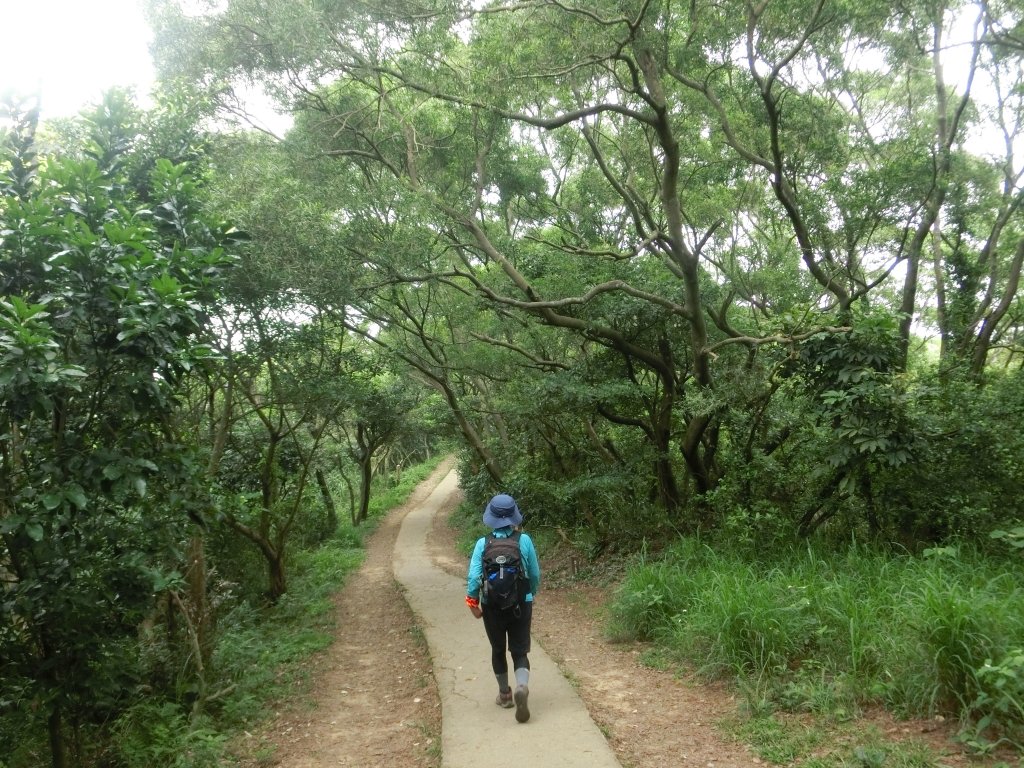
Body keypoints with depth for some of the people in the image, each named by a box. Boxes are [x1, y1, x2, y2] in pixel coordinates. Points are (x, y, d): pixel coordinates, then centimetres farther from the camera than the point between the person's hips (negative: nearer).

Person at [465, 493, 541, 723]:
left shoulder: (483, 544, -11)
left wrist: (473, 603, -3)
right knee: (520, 652, 7)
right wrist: (531, 594, 16)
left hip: (493, 607, 1)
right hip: (521, 606, 0)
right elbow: (535, 575, -2)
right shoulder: (524, 541, -10)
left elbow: (473, 577, -14)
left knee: (498, 650, 20)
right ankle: (522, 687, -19)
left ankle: (505, 694, 33)